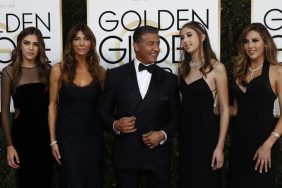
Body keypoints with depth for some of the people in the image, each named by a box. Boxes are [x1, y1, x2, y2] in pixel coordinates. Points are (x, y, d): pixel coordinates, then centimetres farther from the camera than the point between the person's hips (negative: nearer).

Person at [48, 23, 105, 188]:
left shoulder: (100, 72, 2)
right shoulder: (59, 70, -3)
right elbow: (53, 106, -1)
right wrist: (53, 140, -3)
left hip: (94, 136, 2)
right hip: (68, 136, -2)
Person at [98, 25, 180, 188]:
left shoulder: (169, 79, 6)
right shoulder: (116, 75, 2)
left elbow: (175, 116, 8)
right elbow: (104, 110, 6)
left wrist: (164, 134, -10)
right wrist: (115, 124, -14)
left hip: (157, 153, 1)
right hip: (126, 154, -1)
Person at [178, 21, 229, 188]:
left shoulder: (216, 68, -9)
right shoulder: (184, 67, 8)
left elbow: (224, 109, -10)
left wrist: (220, 146, -15)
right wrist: (178, 133, 4)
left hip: (206, 132, -5)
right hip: (186, 132, 6)